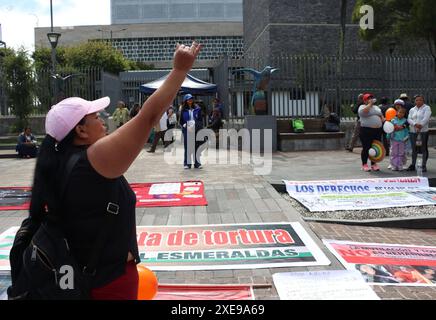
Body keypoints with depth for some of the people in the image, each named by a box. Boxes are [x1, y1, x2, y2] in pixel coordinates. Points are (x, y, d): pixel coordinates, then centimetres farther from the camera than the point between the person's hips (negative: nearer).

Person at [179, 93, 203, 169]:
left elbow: (201, 119, 8)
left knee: (196, 147, 2)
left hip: (196, 131, 1)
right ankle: (187, 163, 9)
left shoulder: (197, 109, 6)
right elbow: (181, 121, 11)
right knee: (187, 147, 2)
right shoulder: (183, 110, 6)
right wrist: (184, 125, -7)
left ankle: (197, 163, 10)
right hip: (187, 131, 0)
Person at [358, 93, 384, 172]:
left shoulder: (376, 107, 21)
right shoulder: (362, 107, 0)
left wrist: (384, 121, 5)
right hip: (366, 131, -6)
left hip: (377, 131, 6)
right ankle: (364, 165, 6)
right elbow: (364, 111, -23)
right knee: (366, 148, -4)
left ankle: (374, 164, 16)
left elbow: (381, 116, 25)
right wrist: (370, 104, -13)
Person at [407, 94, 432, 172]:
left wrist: (420, 126, -22)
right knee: (414, 148, 7)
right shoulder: (412, 110, 16)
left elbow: (426, 118, -11)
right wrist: (415, 124, -16)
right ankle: (413, 165, 15)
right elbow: (409, 119, 2)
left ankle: (424, 166, 3)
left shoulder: (427, 108, 3)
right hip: (413, 131, 4)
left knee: (424, 148, -2)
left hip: (423, 130, -4)